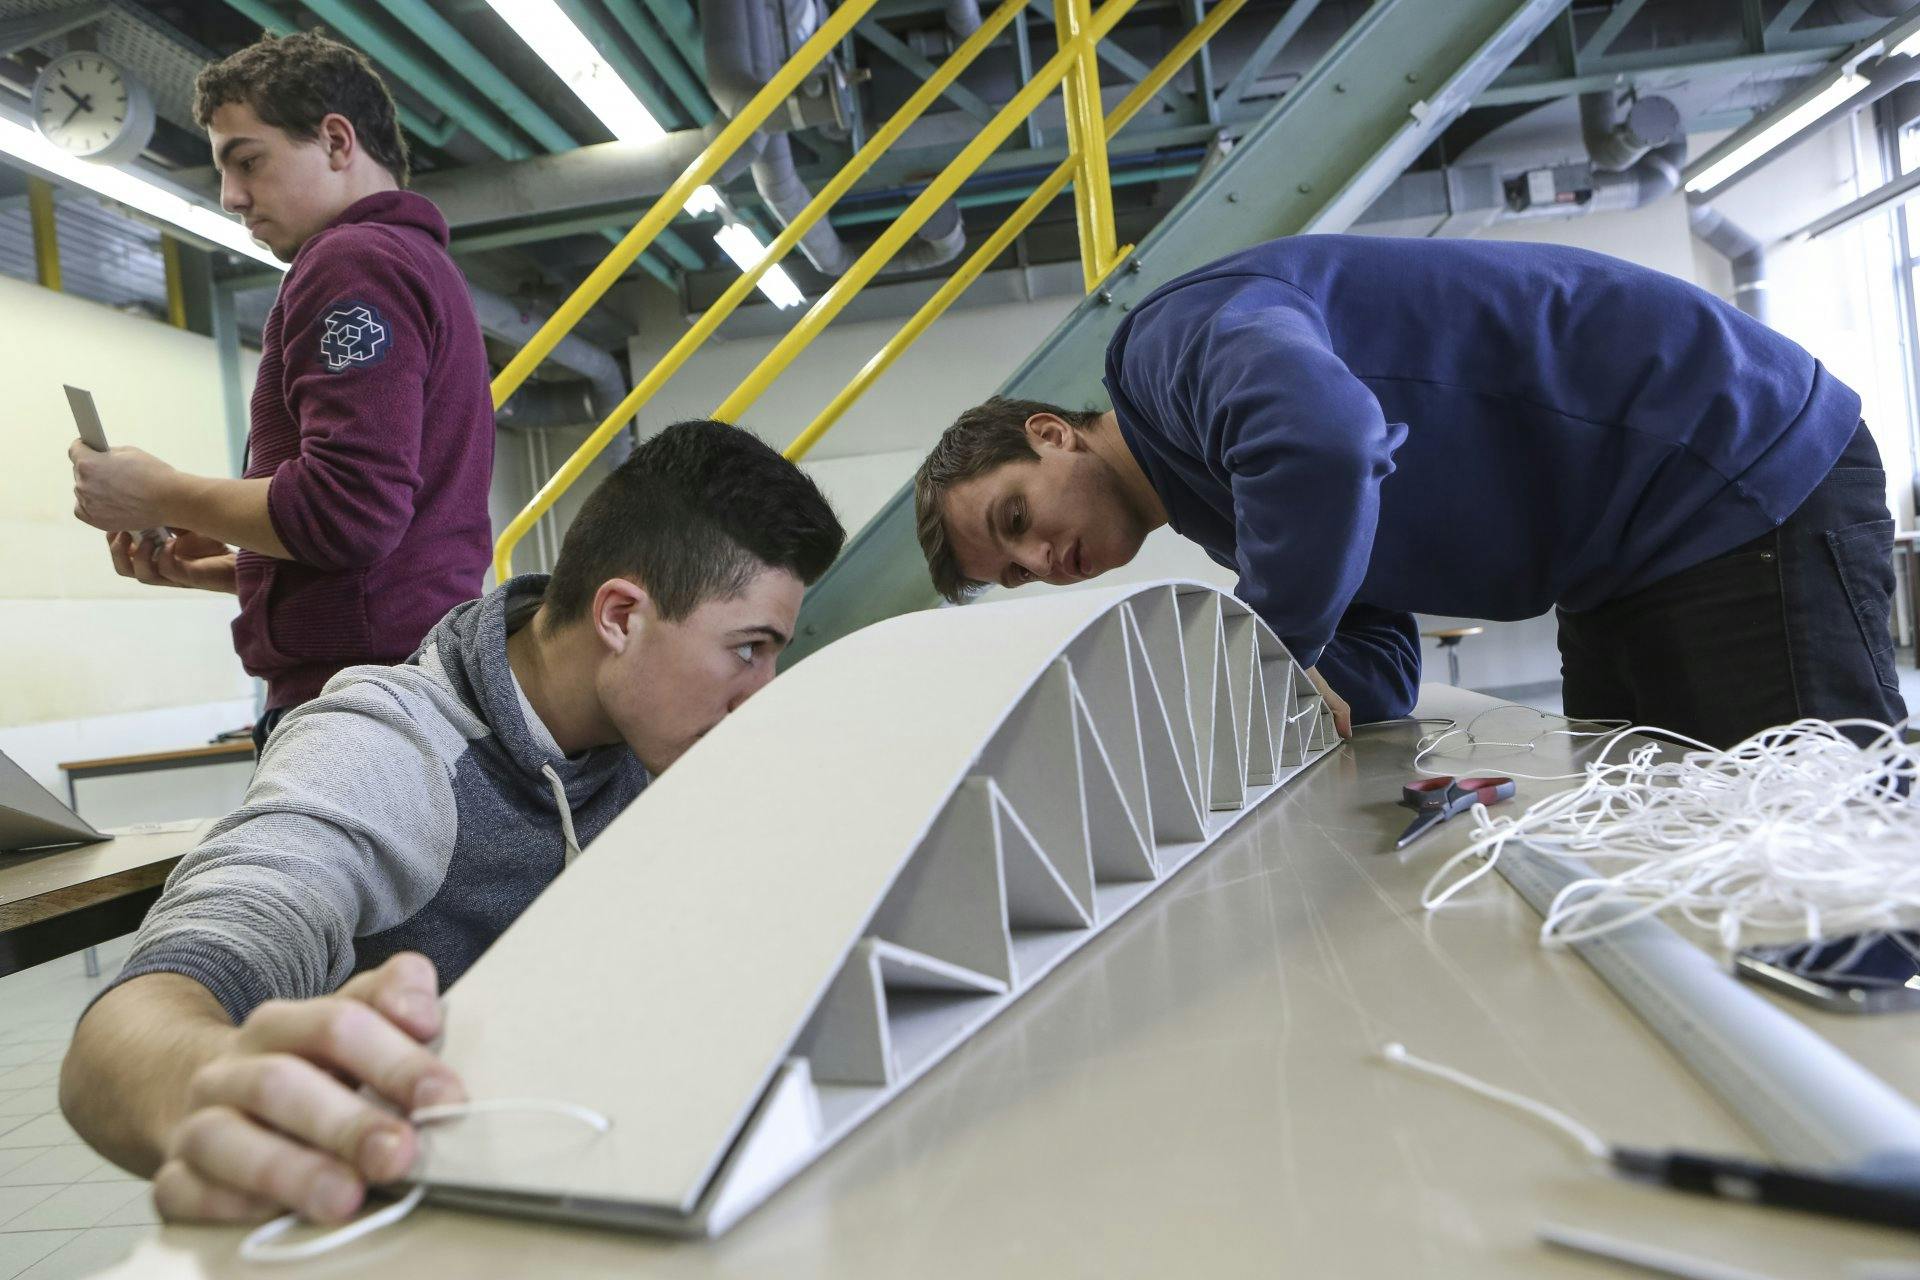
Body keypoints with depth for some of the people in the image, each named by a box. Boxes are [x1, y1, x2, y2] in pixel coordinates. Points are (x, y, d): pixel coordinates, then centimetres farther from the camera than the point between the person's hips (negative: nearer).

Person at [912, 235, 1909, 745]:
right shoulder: (1215, 501, 11)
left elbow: (1321, 440, -42)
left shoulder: (1180, 331, -18)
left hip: (1753, 481, -9)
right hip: (1627, 561, 9)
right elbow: (1372, 663, 6)